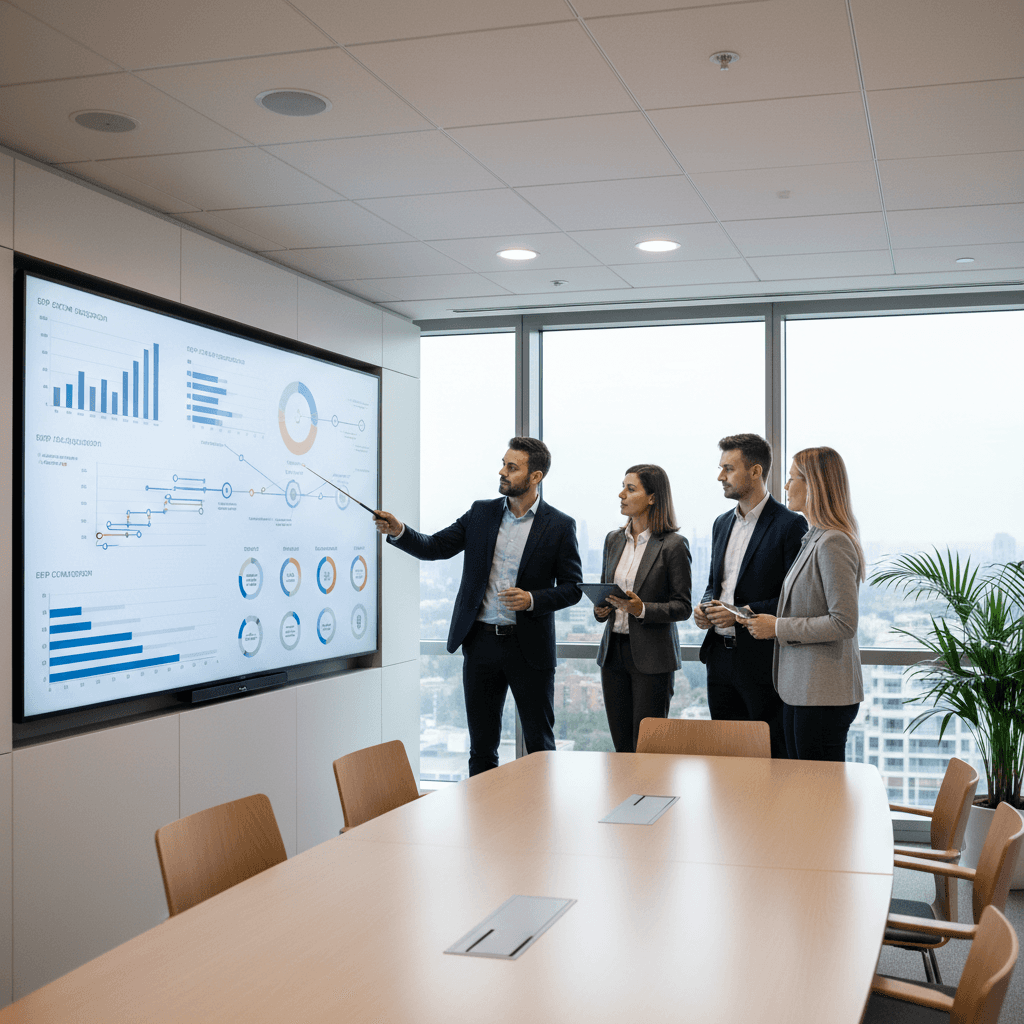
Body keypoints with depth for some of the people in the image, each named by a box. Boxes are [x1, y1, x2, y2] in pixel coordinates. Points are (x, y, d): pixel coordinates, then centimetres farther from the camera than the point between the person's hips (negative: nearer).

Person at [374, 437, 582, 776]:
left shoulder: (559, 526, -3)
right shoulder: (481, 513, 7)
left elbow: (572, 588, -2)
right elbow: (435, 547, 5)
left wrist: (532, 599, -18)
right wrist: (398, 531, -12)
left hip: (528, 646, -3)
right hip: (481, 643, 3)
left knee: (539, 743, 6)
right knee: (481, 745, 10)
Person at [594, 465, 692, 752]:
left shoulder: (673, 544, -8)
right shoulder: (613, 539, 11)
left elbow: (682, 606, -7)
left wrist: (642, 609, -22)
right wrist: (600, 609, -1)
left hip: (652, 655, -6)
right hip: (613, 650, 6)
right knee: (621, 745, 9)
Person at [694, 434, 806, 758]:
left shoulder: (790, 525, -10)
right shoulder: (722, 524, 15)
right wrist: (705, 606, 2)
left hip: (763, 661, -7)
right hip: (720, 657, 7)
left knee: (771, 758, -1)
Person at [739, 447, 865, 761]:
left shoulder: (834, 543, -16)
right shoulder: (814, 538, 15)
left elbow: (843, 623, -21)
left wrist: (778, 627, -15)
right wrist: (768, 622, 9)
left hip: (824, 695, -10)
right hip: (800, 690, 10)